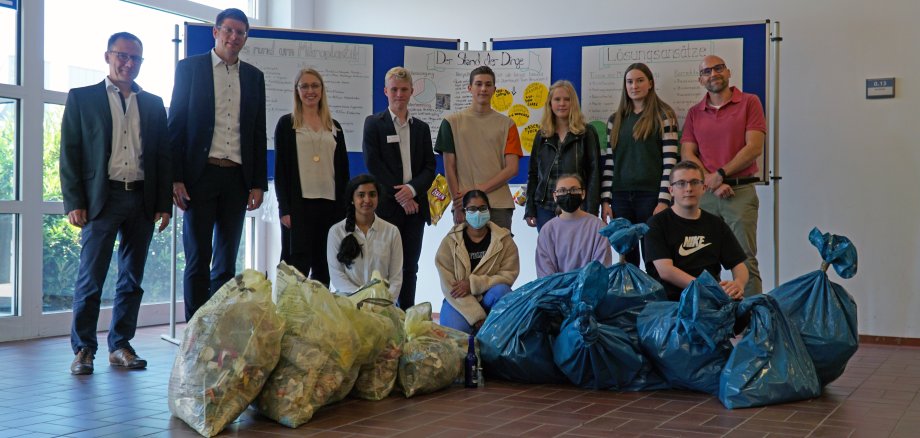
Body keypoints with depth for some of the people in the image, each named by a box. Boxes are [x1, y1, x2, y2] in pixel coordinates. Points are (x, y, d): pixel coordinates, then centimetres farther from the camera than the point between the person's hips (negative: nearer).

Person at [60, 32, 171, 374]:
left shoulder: (153, 104, 15)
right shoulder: (82, 98, 6)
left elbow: (163, 156, 13)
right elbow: (69, 153, 1)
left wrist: (164, 203, 5)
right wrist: (74, 202, -7)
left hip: (143, 200, 3)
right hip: (101, 198, -3)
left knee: (132, 279, 7)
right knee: (91, 279, -3)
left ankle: (120, 346, 15)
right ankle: (83, 349, 5)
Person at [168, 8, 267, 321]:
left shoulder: (254, 76, 13)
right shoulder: (190, 68, 3)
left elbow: (259, 133, 13)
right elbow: (176, 125, 0)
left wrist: (258, 183, 6)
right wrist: (175, 178, -8)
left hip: (237, 178, 3)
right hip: (200, 175, -3)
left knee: (227, 261, 6)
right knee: (198, 260, -1)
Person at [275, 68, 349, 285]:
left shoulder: (334, 127, 15)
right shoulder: (287, 124, 6)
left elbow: (343, 169, 14)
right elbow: (280, 169, 1)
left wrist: (345, 208, 7)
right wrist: (284, 209, -8)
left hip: (330, 205, 3)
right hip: (299, 204, -3)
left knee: (324, 269, 4)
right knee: (298, 267, -6)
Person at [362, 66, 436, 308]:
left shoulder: (421, 128, 16)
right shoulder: (373, 123, 3)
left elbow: (430, 168, 9)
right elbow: (373, 165, -6)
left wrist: (412, 189, -10)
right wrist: (399, 196, -11)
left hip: (414, 205, 4)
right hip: (386, 206, -4)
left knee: (410, 268, 6)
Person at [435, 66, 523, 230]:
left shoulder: (506, 124, 8)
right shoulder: (452, 122, 8)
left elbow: (512, 168, 1)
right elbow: (449, 167, 5)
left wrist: (478, 190, -9)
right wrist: (458, 205, -5)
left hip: (499, 206, 0)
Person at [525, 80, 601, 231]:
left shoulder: (586, 133, 2)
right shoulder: (542, 136, 13)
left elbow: (594, 173, -2)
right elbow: (533, 173, 14)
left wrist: (591, 211, -9)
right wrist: (529, 210, 7)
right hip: (545, 208, 3)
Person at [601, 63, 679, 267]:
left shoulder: (664, 116, 0)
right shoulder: (615, 120, 13)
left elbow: (670, 162, -6)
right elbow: (609, 162, 12)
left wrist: (664, 201, -13)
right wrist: (606, 200, 4)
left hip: (651, 195, -4)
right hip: (621, 197, 4)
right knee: (626, 260, 6)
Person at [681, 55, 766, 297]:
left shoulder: (749, 102, 4)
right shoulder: (694, 113, 14)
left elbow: (754, 148, -5)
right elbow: (687, 155, 5)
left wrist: (720, 175, -9)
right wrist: (713, 184, -9)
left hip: (741, 192, -3)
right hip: (704, 193, 3)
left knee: (744, 259, -6)